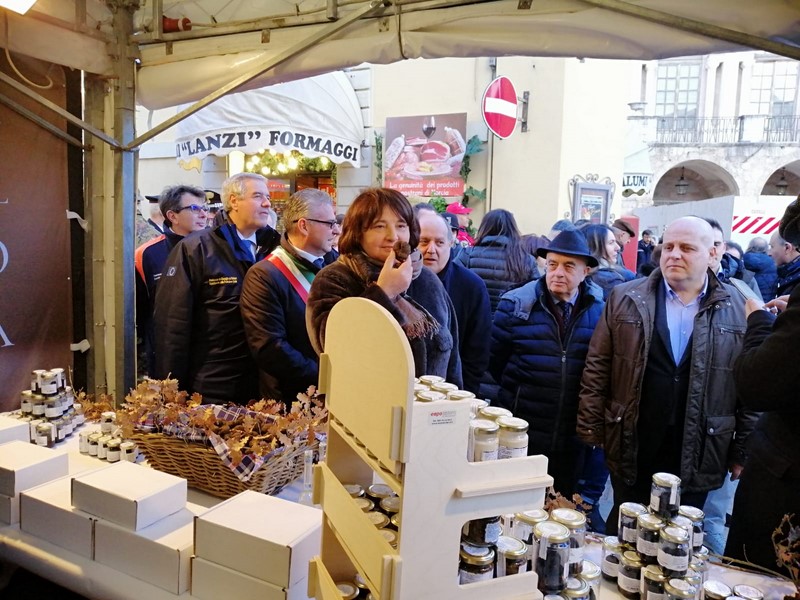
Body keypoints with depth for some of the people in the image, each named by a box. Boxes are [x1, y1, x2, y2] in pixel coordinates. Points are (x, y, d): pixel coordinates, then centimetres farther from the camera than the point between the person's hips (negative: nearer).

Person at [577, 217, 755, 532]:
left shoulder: (739, 310, 0)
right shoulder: (625, 299, -1)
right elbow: (597, 367, 0)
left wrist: (742, 450, 2)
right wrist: (591, 429, -2)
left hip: (696, 456, 0)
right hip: (632, 450, 0)